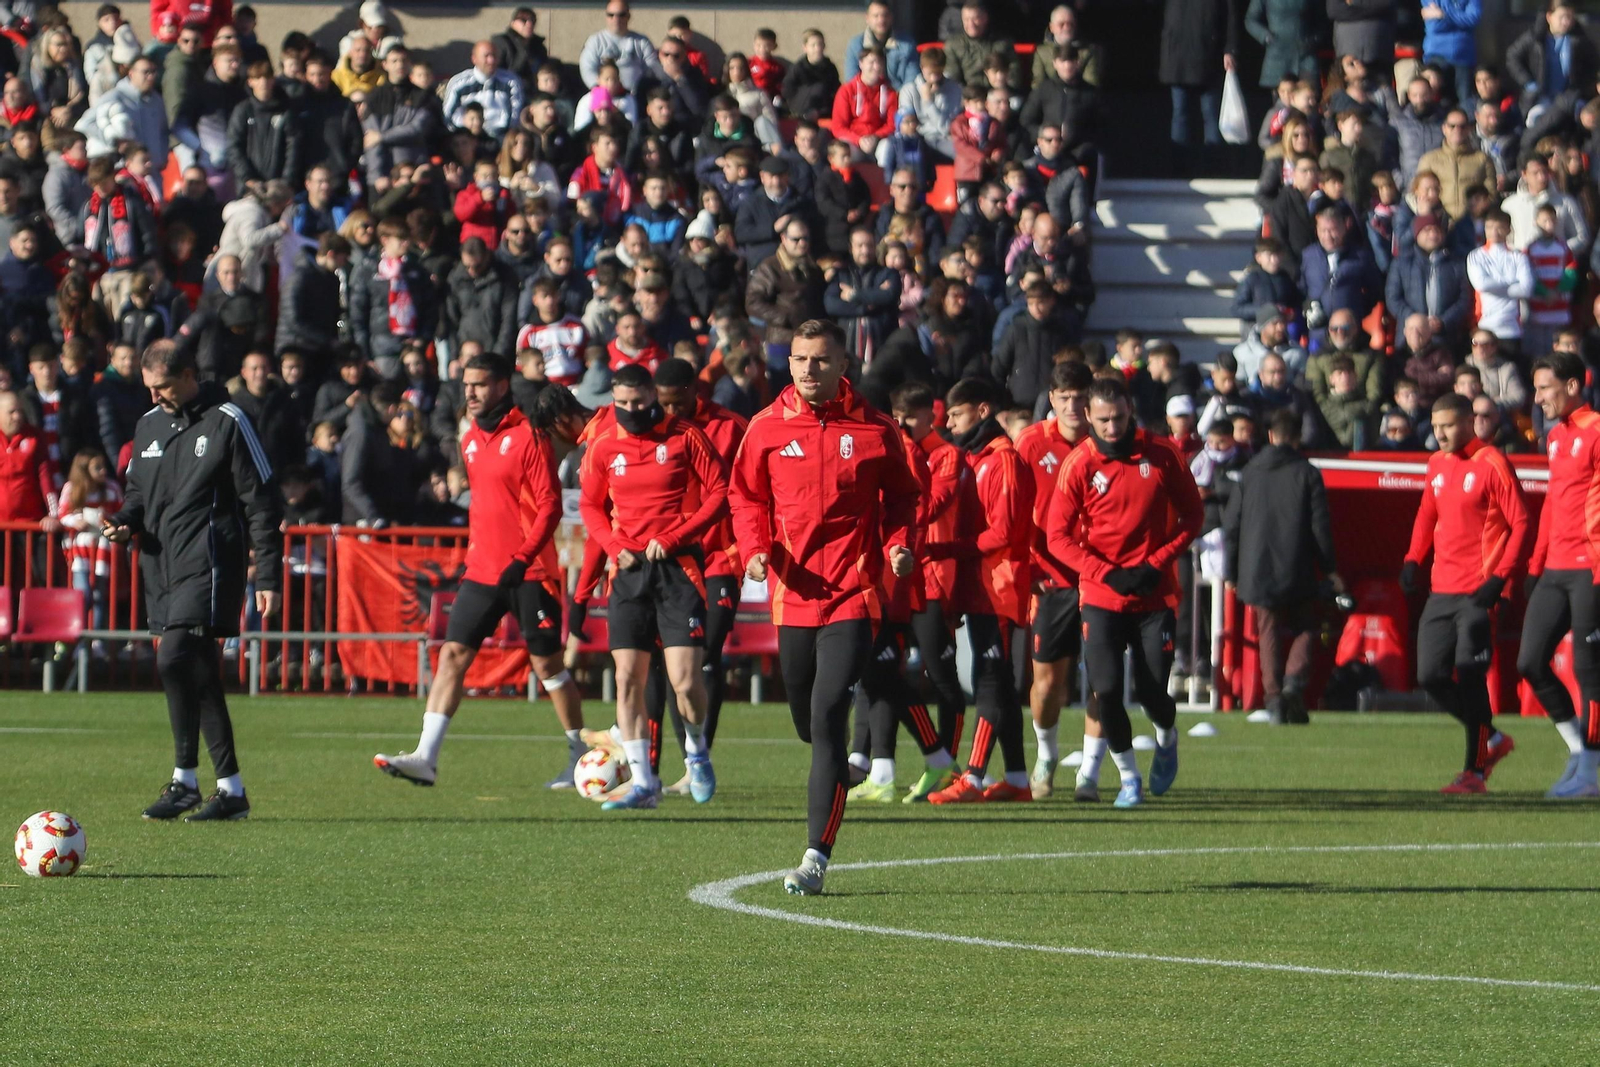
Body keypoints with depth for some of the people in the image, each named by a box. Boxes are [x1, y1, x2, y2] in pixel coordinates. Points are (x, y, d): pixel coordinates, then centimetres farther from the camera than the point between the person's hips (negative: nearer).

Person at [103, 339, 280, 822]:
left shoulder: (226, 423, -4)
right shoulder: (149, 425, 16)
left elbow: (261, 501, -3)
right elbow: (139, 491, 27)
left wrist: (268, 575, -7)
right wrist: (123, 521, 2)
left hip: (208, 563, -7)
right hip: (161, 565, 7)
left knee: (175, 659, -20)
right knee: (198, 673, 7)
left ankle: (185, 779, -13)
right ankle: (230, 787, 11)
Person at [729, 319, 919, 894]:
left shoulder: (874, 430, 1)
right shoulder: (767, 428, 5)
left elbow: (900, 495, 12)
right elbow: (747, 496, 13)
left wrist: (898, 545, -6)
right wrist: (755, 549, -5)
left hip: (854, 592, -3)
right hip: (793, 590, 3)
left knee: (827, 716, -15)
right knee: (807, 721, 12)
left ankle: (817, 853, -17)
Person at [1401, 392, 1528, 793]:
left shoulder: (1492, 465, -9)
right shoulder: (1437, 464, 13)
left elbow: (1521, 525, -10)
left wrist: (1500, 578, -18)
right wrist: (1413, 560, 9)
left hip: (1478, 594, -7)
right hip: (1442, 591, 7)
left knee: (1470, 677, -10)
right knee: (1431, 676, 3)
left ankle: (1475, 770, -1)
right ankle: (1492, 740, 22)